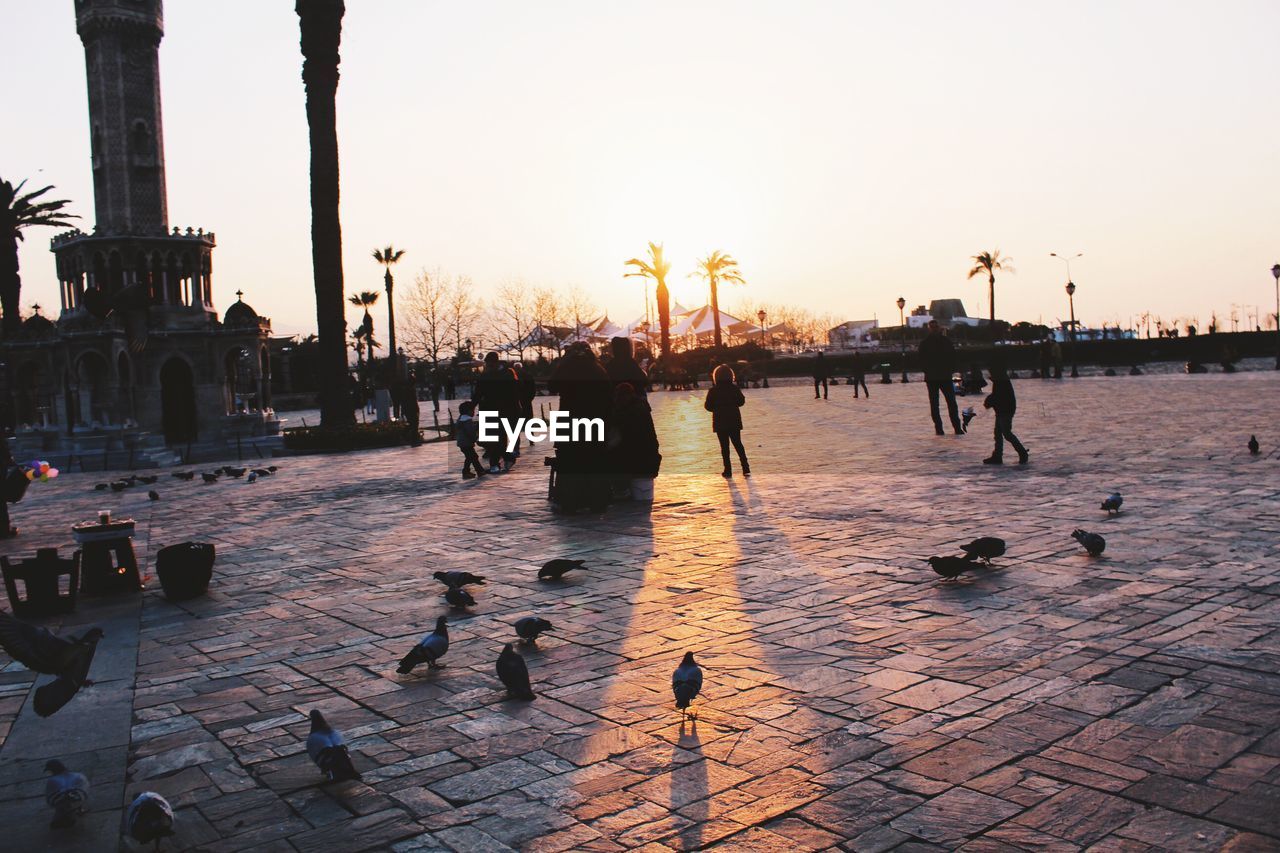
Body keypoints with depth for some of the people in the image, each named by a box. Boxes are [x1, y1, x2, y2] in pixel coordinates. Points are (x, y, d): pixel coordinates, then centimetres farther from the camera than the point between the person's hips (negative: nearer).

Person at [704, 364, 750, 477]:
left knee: (724, 446, 5)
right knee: (738, 444, 12)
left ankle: (728, 470, 5)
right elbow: (741, 402, 5)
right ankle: (746, 468, 6)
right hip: (734, 422, 2)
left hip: (720, 423, -2)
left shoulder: (713, 391, -11)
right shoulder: (735, 389, -5)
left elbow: (708, 406, -8)